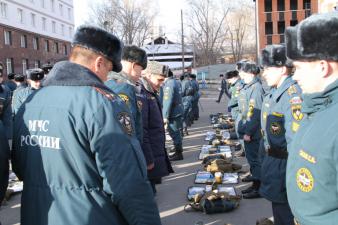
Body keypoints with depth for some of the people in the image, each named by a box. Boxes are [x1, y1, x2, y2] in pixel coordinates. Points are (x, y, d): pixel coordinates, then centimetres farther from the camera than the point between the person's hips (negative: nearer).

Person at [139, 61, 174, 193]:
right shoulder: (141, 95, -19)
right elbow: (140, 131, -23)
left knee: (151, 191, 18)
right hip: (149, 157, -10)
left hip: (157, 153, 10)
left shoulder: (152, 94, 12)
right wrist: (148, 160, -20)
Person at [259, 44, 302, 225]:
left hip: (284, 164, -9)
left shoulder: (294, 95, -24)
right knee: (277, 203, 24)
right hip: (273, 160, 9)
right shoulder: (275, 92, 7)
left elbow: (296, 140, -27)